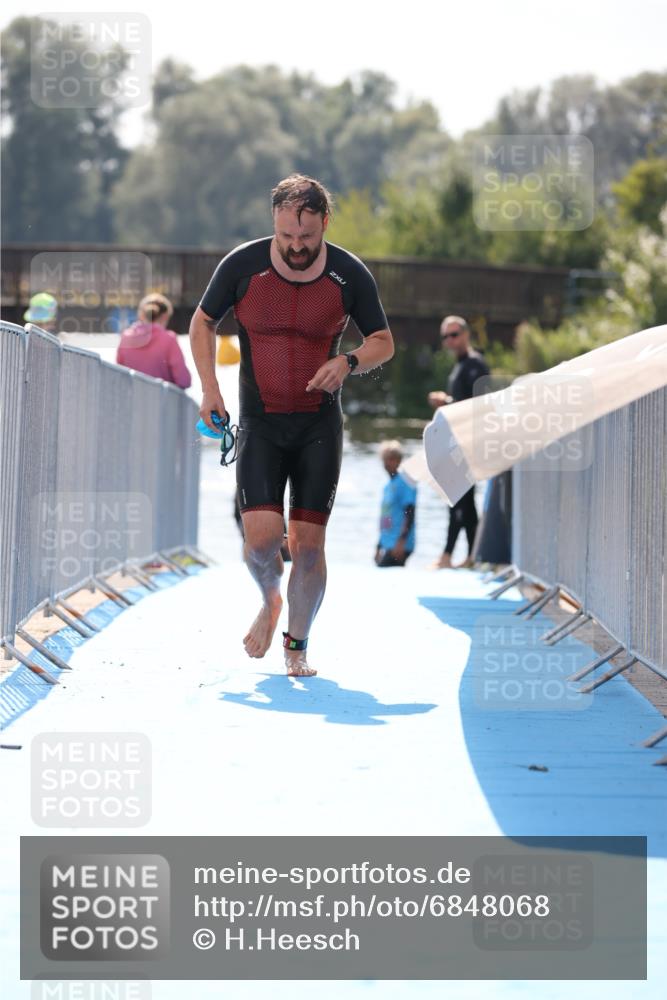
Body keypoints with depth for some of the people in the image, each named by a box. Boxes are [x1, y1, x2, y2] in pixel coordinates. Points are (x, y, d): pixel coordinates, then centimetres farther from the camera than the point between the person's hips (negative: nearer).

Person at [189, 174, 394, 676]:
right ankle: (270, 601, 20)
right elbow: (203, 321, 9)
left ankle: (297, 645, 16)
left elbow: (384, 342, 7)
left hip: (319, 426, 0)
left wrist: (349, 362, -15)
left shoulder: (350, 275, -5)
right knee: (262, 536, -13)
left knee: (308, 543, -1)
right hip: (260, 423, 0)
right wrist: (209, 388, -2)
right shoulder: (243, 265, -6)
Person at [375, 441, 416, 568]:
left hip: (399, 546, -9)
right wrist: (379, 548, 24)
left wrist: (401, 542, -22)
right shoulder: (388, 486, 19)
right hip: (387, 545, 9)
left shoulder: (405, 484, -7)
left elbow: (409, 515, -14)